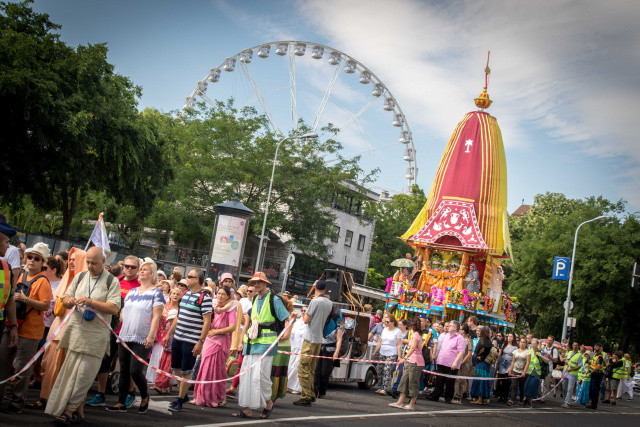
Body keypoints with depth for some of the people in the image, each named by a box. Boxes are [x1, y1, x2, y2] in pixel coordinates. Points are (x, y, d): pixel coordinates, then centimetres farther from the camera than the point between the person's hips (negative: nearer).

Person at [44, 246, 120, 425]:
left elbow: (114, 308, -11)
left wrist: (91, 302, -20)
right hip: (75, 328, 5)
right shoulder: (80, 277, 14)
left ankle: (69, 411, -1)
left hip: (96, 334, -5)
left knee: (83, 374, -6)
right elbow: (65, 300, 17)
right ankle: (79, 409, 15)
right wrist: (69, 301, -7)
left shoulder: (112, 281, -2)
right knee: (70, 370, 5)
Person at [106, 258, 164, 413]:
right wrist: (118, 330, 10)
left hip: (142, 340, -6)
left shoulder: (156, 293, -4)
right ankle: (121, 403, 15)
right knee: (124, 371, 8)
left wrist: (151, 336, -18)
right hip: (125, 337, 6)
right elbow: (123, 311, 20)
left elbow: (156, 316, -10)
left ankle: (145, 397, 15)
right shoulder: (132, 291, 14)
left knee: (135, 371, -10)